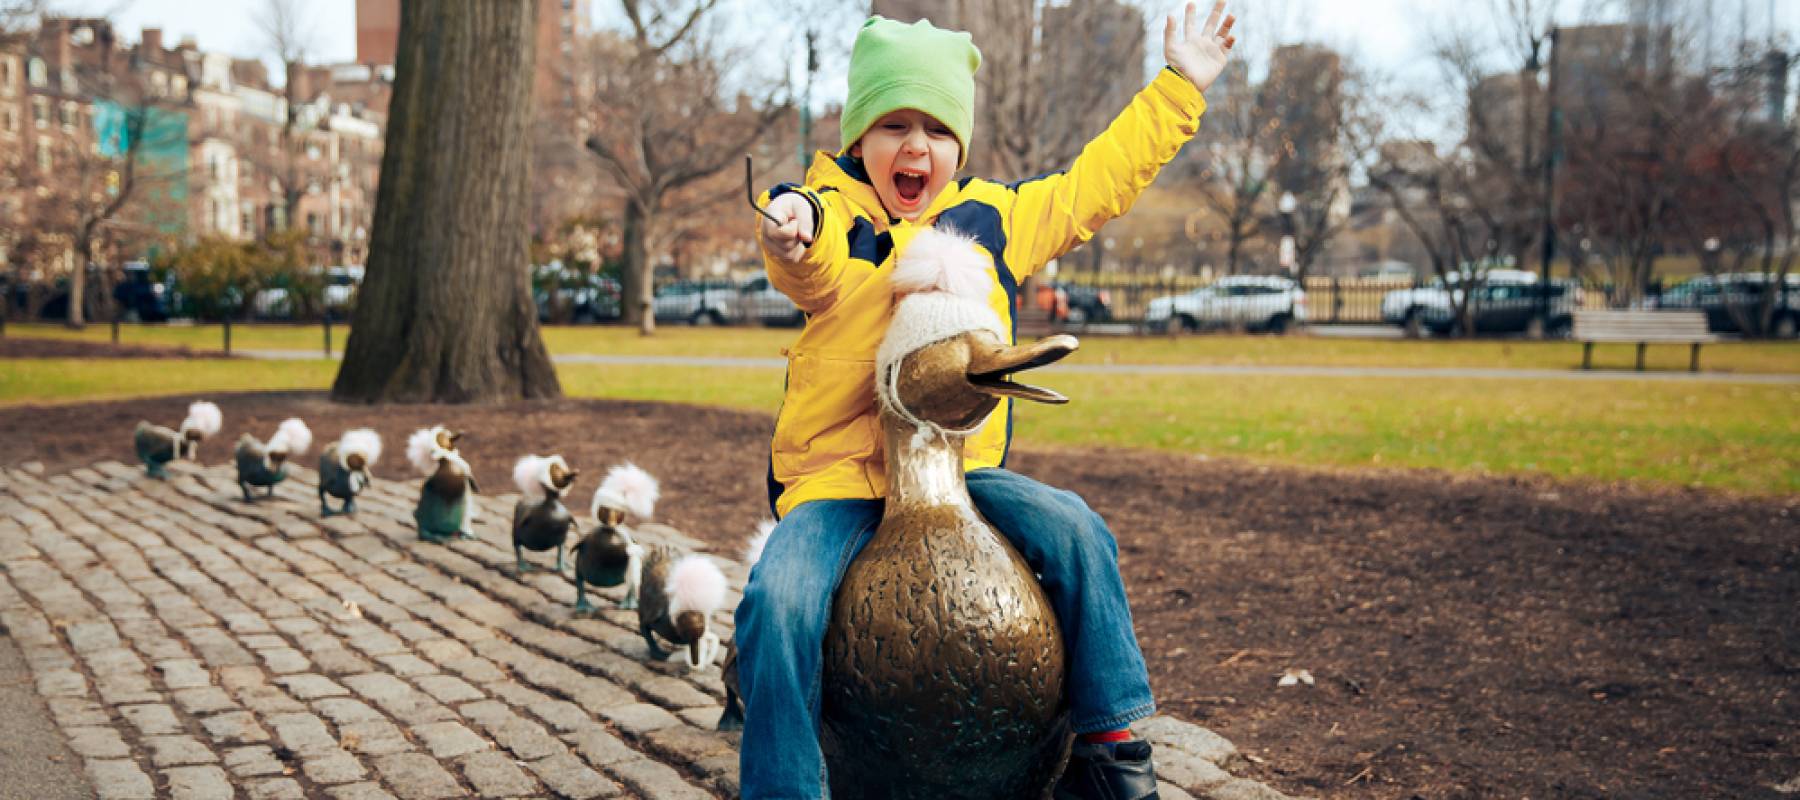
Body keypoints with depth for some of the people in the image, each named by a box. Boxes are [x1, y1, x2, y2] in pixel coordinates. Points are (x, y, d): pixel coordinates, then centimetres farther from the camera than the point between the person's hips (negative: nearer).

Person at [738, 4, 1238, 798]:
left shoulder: (993, 217, 12)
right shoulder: (837, 214, -2)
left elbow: (1094, 182, 21)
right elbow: (814, 265, -27)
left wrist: (1177, 87, 24)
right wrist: (794, 230, -53)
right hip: (839, 476, -3)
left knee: (1076, 534, -18)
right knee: (778, 600, -27)